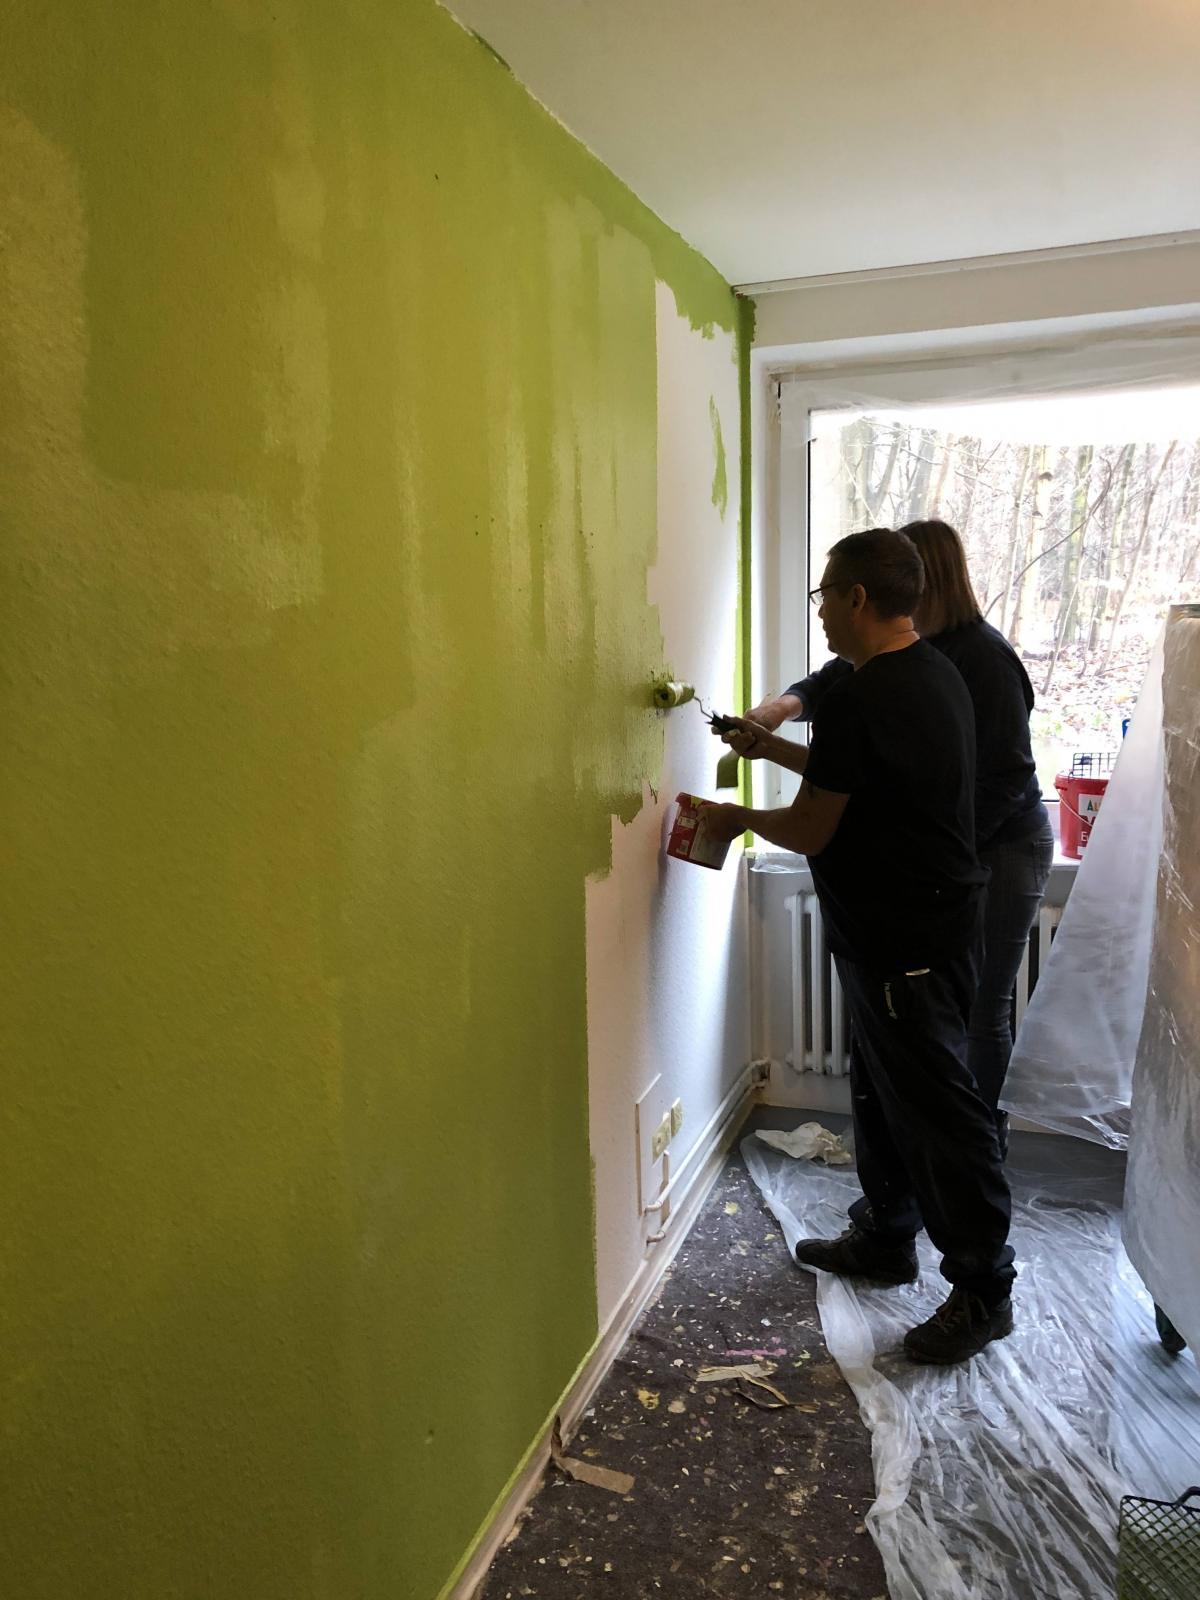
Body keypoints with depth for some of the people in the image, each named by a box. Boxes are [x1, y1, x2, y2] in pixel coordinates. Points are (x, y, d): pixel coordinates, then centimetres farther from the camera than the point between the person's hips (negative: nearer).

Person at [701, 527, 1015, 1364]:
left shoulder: (860, 699, -23)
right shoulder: (937, 674, 7)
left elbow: (810, 830, -17)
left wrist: (741, 817, 1)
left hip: (908, 935, -10)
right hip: (927, 914, 10)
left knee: (935, 1105, 2)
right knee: (884, 1085, 21)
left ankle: (985, 1289, 17)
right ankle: (887, 1237, 38)